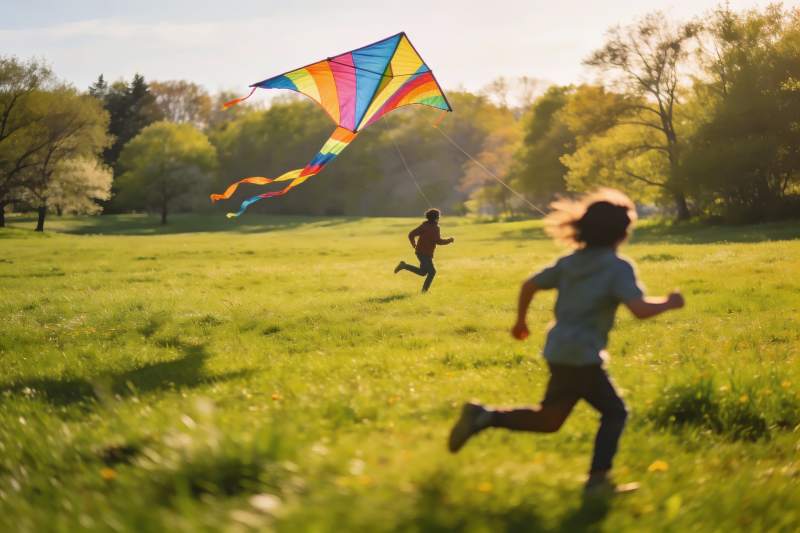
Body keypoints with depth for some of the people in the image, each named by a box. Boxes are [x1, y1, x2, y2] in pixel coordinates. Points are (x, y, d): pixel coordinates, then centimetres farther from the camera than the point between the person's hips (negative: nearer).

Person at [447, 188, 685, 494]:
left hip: (558, 352, 7)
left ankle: (485, 417, 4)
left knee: (548, 420, 18)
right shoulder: (618, 267, -11)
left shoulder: (570, 262, 10)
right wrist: (668, 304, -4)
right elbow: (639, 309, -22)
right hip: (583, 357, -7)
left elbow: (530, 285, 12)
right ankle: (598, 479, 5)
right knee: (614, 412, 9)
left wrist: (520, 322, 25)